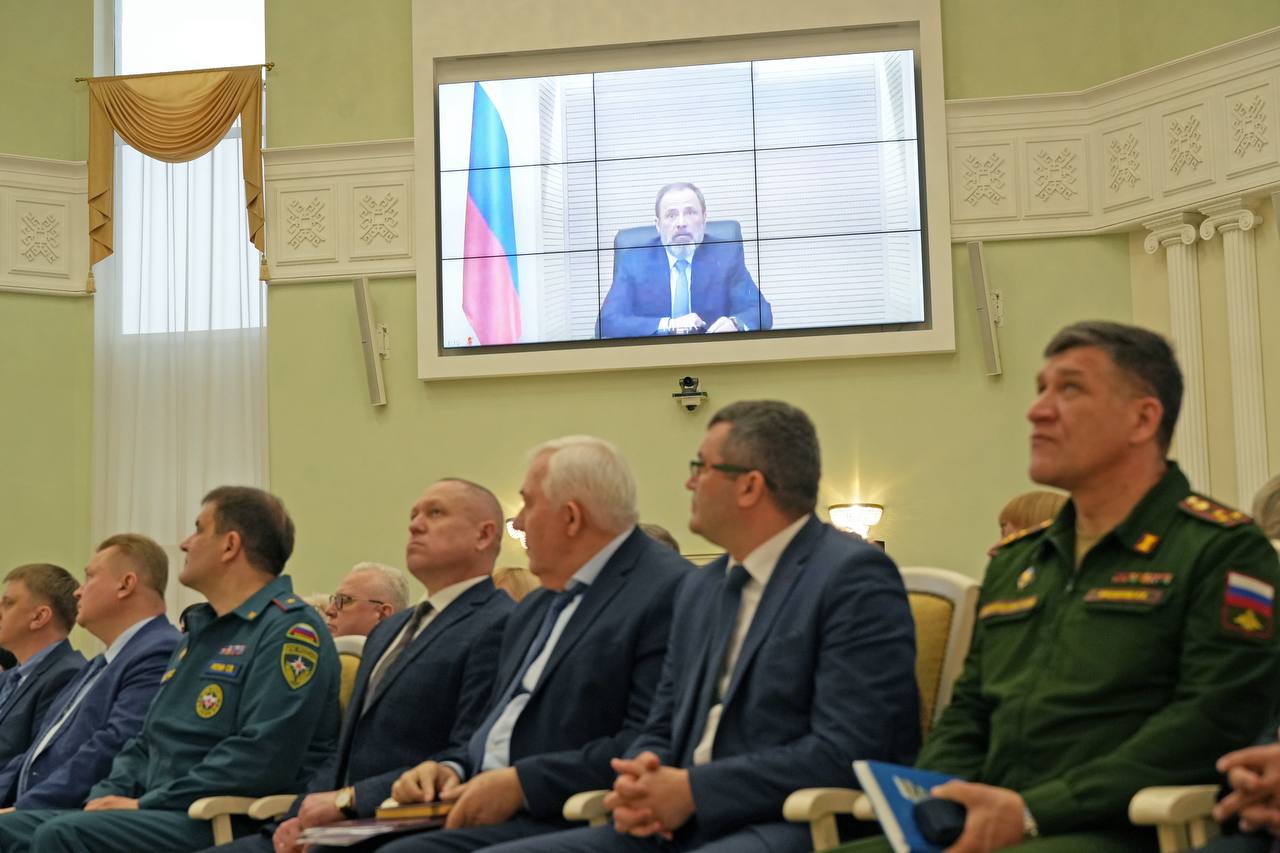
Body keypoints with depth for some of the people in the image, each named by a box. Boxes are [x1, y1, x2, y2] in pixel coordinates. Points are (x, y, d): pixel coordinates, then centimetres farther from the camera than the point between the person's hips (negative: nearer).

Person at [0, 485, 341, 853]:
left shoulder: (290, 630, -9)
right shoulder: (200, 630, 24)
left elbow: (262, 757, -21)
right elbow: (148, 741, 26)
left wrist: (146, 804, -17)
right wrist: (106, 796, 5)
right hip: (163, 812, 9)